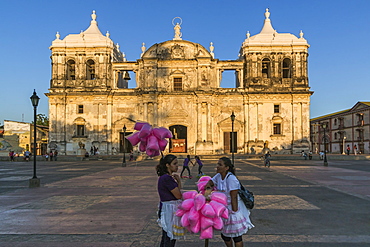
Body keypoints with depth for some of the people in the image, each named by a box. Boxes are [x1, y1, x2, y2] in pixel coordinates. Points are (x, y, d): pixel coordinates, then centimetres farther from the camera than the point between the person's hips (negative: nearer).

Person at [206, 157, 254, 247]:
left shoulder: (231, 178, -24)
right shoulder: (218, 176, 0)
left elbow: (234, 198, -23)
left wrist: (234, 212, -21)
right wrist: (208, 184, -11)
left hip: (233, 208, -8)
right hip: (224, 209, 8)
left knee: (236, 236, 4)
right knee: (224, 235, 20)